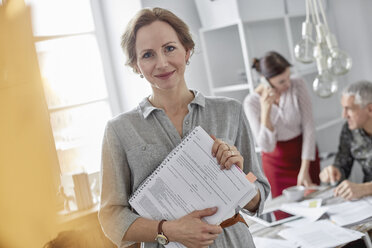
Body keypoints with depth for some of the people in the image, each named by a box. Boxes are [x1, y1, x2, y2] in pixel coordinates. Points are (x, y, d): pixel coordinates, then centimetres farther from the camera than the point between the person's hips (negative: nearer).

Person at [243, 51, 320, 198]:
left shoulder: (297, 86, -14)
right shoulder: (251, 102, -16)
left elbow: (309, 128, -12)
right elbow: (267, 146, -18)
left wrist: (304, 170, -16)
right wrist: (265, 111, -31)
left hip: (305, 154, 1)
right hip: (277, 162, -1)